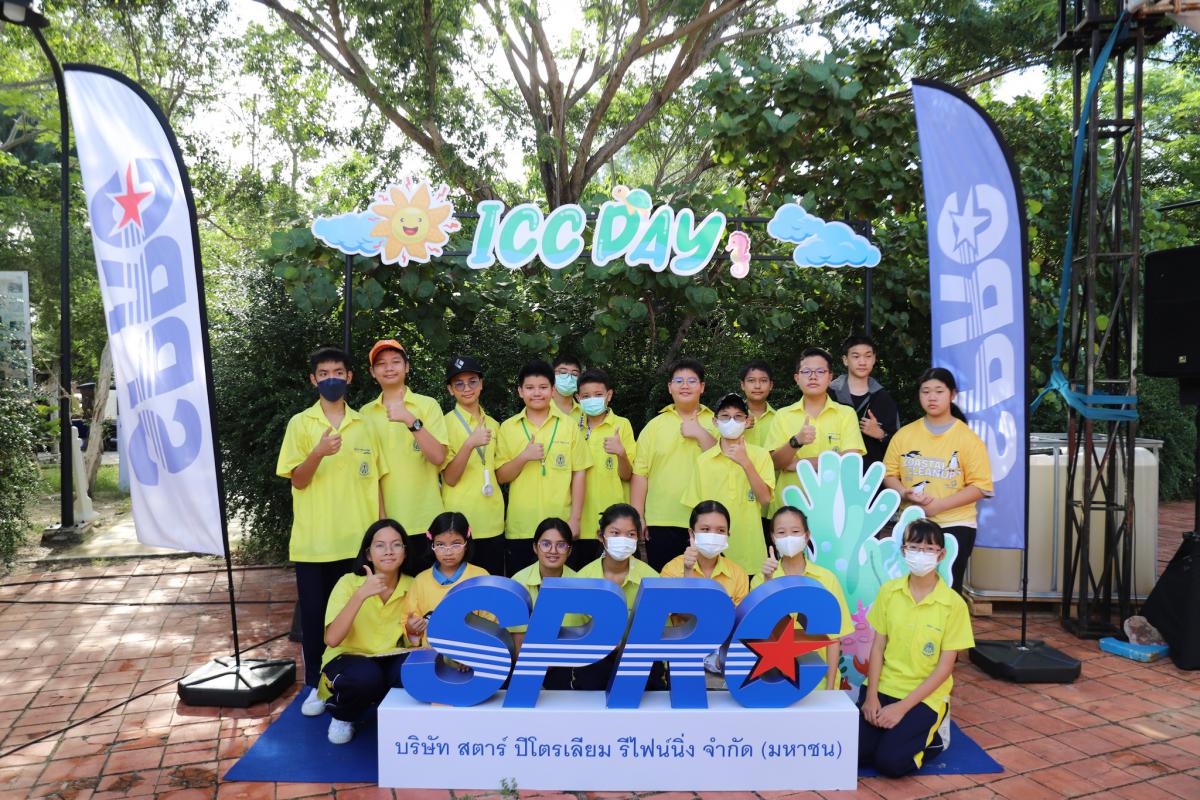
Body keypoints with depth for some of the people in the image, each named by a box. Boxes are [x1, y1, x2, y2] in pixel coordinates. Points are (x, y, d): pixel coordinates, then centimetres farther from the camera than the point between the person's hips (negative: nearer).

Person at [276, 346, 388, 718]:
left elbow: (376, 480, 11)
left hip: (359, 541, 2)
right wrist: (319, 452, -23)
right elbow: (298, 481, -4)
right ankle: (316, 685, 20)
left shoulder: (364, 425, 8)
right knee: (314, 614, 5)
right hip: (313, 543, -1)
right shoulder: (300, 423, 1)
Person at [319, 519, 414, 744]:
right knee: (366, 676, -37)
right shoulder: (349, 583, -13)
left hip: (390, 662, 2)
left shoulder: (411, 586, -5)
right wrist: (361, 594, -35)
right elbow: (332, 639, -26)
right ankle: (342, 716, -1)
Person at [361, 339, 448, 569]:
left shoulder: (427, 404, 0)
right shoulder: (366, 413, 7)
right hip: (383, 523, 2)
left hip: (425, 523, -2)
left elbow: (438, 457, -9)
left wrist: (411, 421, -21)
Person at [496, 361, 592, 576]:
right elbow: (500, 477, 3)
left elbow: (579, 474, 2)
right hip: (519, 528, 1)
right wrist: (523, 457, -14)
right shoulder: (508, 427, 5)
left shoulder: (569, 425, 3)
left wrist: (575, 519, -3)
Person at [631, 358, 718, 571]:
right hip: (661, 522, 0)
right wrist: (637, 517, -2)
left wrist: (700, 433, -13)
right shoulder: (654, 425, 7)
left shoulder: (715, 423, 7)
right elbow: (640, 473, 3)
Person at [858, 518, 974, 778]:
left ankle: (934, 737, 9)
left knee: (890, 761, -19)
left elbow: (945, 666, -10)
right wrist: (871, 696, -10)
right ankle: (891, 730, 14)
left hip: (924, 696, -3)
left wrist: (903, 707, -15)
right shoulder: (888, 591, -1)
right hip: (883, 687, 3)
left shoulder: (953, 604, -10)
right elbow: (878, 646, 2)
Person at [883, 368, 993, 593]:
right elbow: (889, 473, 6)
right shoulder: (904, 434, 5)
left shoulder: (967, 437, -4)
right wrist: (905, 494, -15)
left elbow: (980, 486, -8)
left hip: (955, 525, -2)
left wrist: (939, 505, -18)